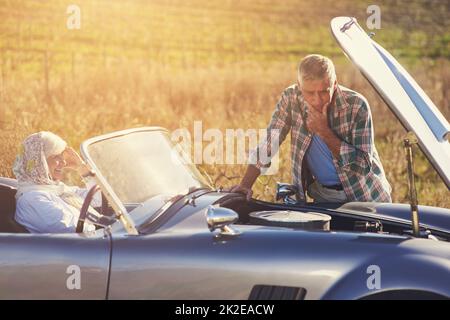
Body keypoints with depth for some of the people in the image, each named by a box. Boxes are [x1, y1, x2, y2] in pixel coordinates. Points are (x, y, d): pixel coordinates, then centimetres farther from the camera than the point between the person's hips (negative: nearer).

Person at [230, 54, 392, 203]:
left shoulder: (357, 106, -19)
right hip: (322, 196, 2)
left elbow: (363, 165, -20)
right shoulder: (291, 98, -11)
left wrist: (325, 132, -26)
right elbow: (267, 144, -5)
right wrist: (245, 185, -15)